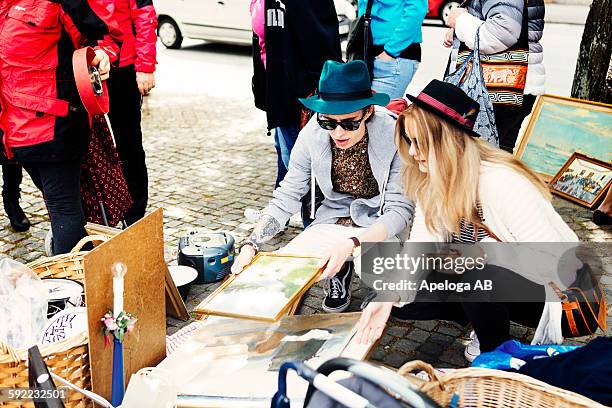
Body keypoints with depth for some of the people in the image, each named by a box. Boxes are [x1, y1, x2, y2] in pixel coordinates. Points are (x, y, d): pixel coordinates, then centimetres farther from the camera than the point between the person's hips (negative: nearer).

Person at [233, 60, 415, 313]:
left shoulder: (393, 137, -23)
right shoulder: (312, 136, -14)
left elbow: (401, 208, -19)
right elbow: (286, 197, -6)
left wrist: (351, 243, -34)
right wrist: (251, 244, -19)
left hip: (380, 226, -3)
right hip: (332, 221, 3)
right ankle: (340, 272, 15)